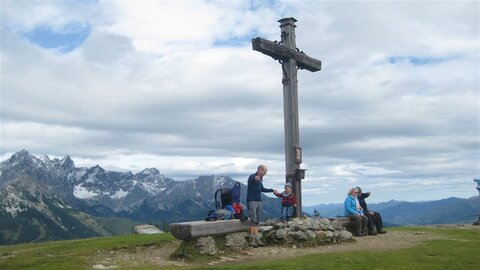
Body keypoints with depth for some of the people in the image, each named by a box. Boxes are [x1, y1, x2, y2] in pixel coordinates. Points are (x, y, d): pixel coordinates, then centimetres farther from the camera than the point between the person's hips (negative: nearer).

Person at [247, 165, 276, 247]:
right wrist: (255, 178, -62)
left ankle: (257, 239, 10)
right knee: (253, 220, -13)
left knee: (257, 221, 7)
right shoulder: (252, 176, -11)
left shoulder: (261, 179, 16)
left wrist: (272, 190, 35)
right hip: (252, 201, -8)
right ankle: (252, 240, -10)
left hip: (259, 201, 8)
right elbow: (251, 179, -38)